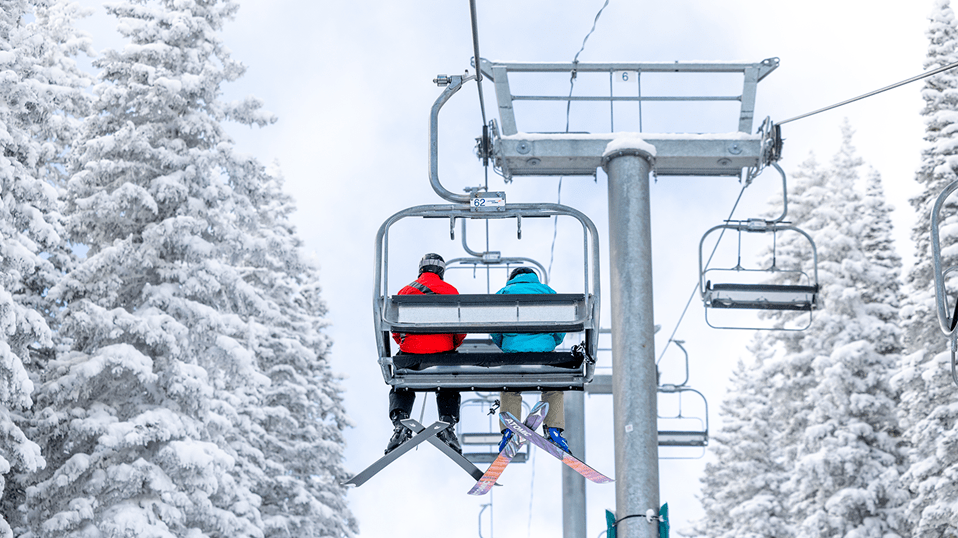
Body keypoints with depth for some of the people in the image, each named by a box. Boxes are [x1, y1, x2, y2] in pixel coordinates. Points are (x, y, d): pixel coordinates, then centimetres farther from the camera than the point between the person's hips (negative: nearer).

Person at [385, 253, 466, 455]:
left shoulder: (406, 292, 10)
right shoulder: (451, 291, 10)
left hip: (410, 352, 0)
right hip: (444, 352, 0)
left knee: (400, 389, 19)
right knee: (449, 390, 24)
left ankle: (400, 425, -5)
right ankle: (447, 426, 3)